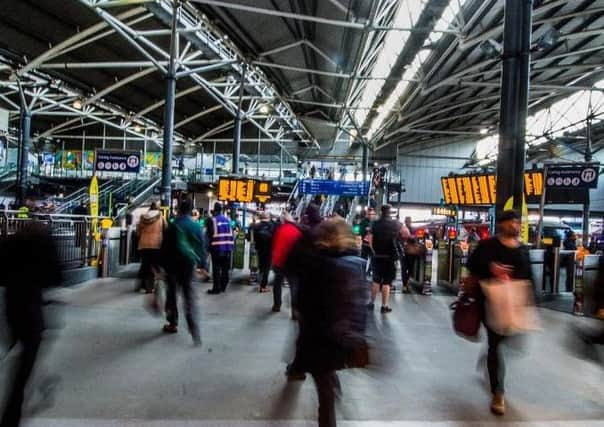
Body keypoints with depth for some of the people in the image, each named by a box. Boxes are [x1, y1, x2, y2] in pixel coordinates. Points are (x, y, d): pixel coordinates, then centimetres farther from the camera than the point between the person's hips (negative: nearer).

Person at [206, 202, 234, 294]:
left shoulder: (211, 220, -9)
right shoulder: (227, 219, 9)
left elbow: (209, 234, -9)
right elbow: (231, 234, 11)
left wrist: (209, 246, 2)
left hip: (217, 248, -5)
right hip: (227, 248, 6)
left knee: (216, 269, 0)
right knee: (225, 269, 14)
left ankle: (216, 288, 2)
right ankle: (223, 287, 22)